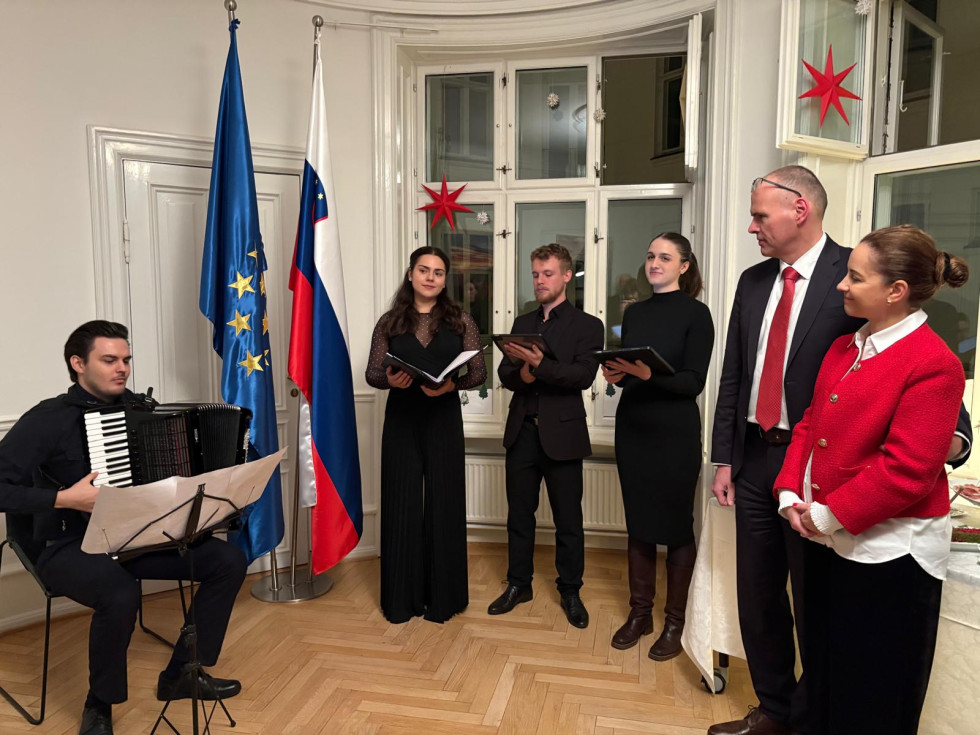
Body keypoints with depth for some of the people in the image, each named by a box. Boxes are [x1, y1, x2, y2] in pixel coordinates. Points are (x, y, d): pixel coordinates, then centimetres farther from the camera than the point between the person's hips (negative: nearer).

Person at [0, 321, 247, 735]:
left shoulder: (141, 407, 5)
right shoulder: (48, 420, -12)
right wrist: (64, 499, -25)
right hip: (67, 546, -6)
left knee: (228, 560, -9)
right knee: (121, 595, -36)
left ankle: (183, 674, 7)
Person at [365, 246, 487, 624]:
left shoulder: (460, 320, 2)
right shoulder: (390, 321, 4)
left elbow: (479, 373, 0)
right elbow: (371, 373, 4)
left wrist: (451, 384, -19)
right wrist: (390, 379, -17)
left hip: (444, 421, 0)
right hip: (401, 421, 1)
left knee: (443, 504, 4)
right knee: (401, 505, 5)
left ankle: (442, 595, 19)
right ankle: (402, 596, 19)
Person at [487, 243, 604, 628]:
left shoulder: (587, 325, -1)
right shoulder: (522, 322, 14)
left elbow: (583, 375, -15)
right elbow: (505, 374, 6)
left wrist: (538, 365, -26)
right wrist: (522, 374, -16)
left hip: (562, 433, -4)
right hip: (522, 431, 4)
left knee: (568, 521, 6)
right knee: (519, 514, 13)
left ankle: (570, 592, 23)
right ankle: (519, 584, 29)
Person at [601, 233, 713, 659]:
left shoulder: (695, 313, -6)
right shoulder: (634, 313, 11)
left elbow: (694, 382, -12)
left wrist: (649, 374, -26)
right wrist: (616, 374, -9)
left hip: (675, 433, -5)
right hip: (632, 428, 5)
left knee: (675, 526, 5)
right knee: (637, 523, 12)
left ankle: (675, 621, 20)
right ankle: (639, 613, 25)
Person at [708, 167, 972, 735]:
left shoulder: (856, 274, -11)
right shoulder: (753, 281, 8)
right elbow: (733, 376, 10)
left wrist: (952, 431, -29)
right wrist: (724, 458, 9)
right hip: (754, 458, 6)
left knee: (814, 603, 10)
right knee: (758, 596, 17)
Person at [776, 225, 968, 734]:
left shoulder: (933, 363, -18)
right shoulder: (844, 349, 7)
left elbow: (906, 469, -23)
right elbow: (810, 424, 9)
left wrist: (829, 515, -17)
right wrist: (790, 492, -4)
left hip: (888, 552, -7)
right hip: (826, 538, 8)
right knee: (824, 677, 23)